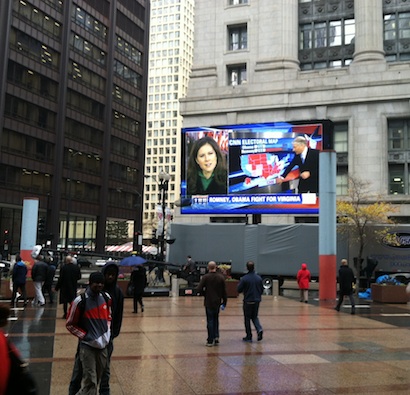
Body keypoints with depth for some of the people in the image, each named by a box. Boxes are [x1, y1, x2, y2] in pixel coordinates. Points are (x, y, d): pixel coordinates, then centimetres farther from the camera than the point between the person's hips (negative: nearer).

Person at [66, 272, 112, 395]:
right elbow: (70, 324, -5)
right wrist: (84, 336, -10)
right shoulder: (80, 301, -15)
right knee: (90, 382, -10)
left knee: (97, 381, 15)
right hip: (87, 346, -6)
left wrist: (107, 332, 8)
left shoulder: (106, 298, 3)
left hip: (103, 345, 6)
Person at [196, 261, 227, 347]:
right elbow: (224, 291, 1)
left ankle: (210, 341, 7)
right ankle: (216, 337, 12)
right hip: (217, 302, 3)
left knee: (210, 321, 4)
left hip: (209, 302, -3)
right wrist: (224, 302, 9)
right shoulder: (221, 277, -1)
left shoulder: (205, 277, -11)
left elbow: (199, 289, -16)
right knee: (216, 320, 20)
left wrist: (205, 294, 3)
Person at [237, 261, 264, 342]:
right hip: (257, 301, 4)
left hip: (248, 301, -4)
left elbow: (239, 290, -9)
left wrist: (239, 284, 10)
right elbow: (262, 290, 6)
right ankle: (259, 329, -5)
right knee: (254, 317, 19)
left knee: (247, 318, 8)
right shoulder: (259, 278, -1)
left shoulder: (244, 278, -15)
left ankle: (249, 336, 12)